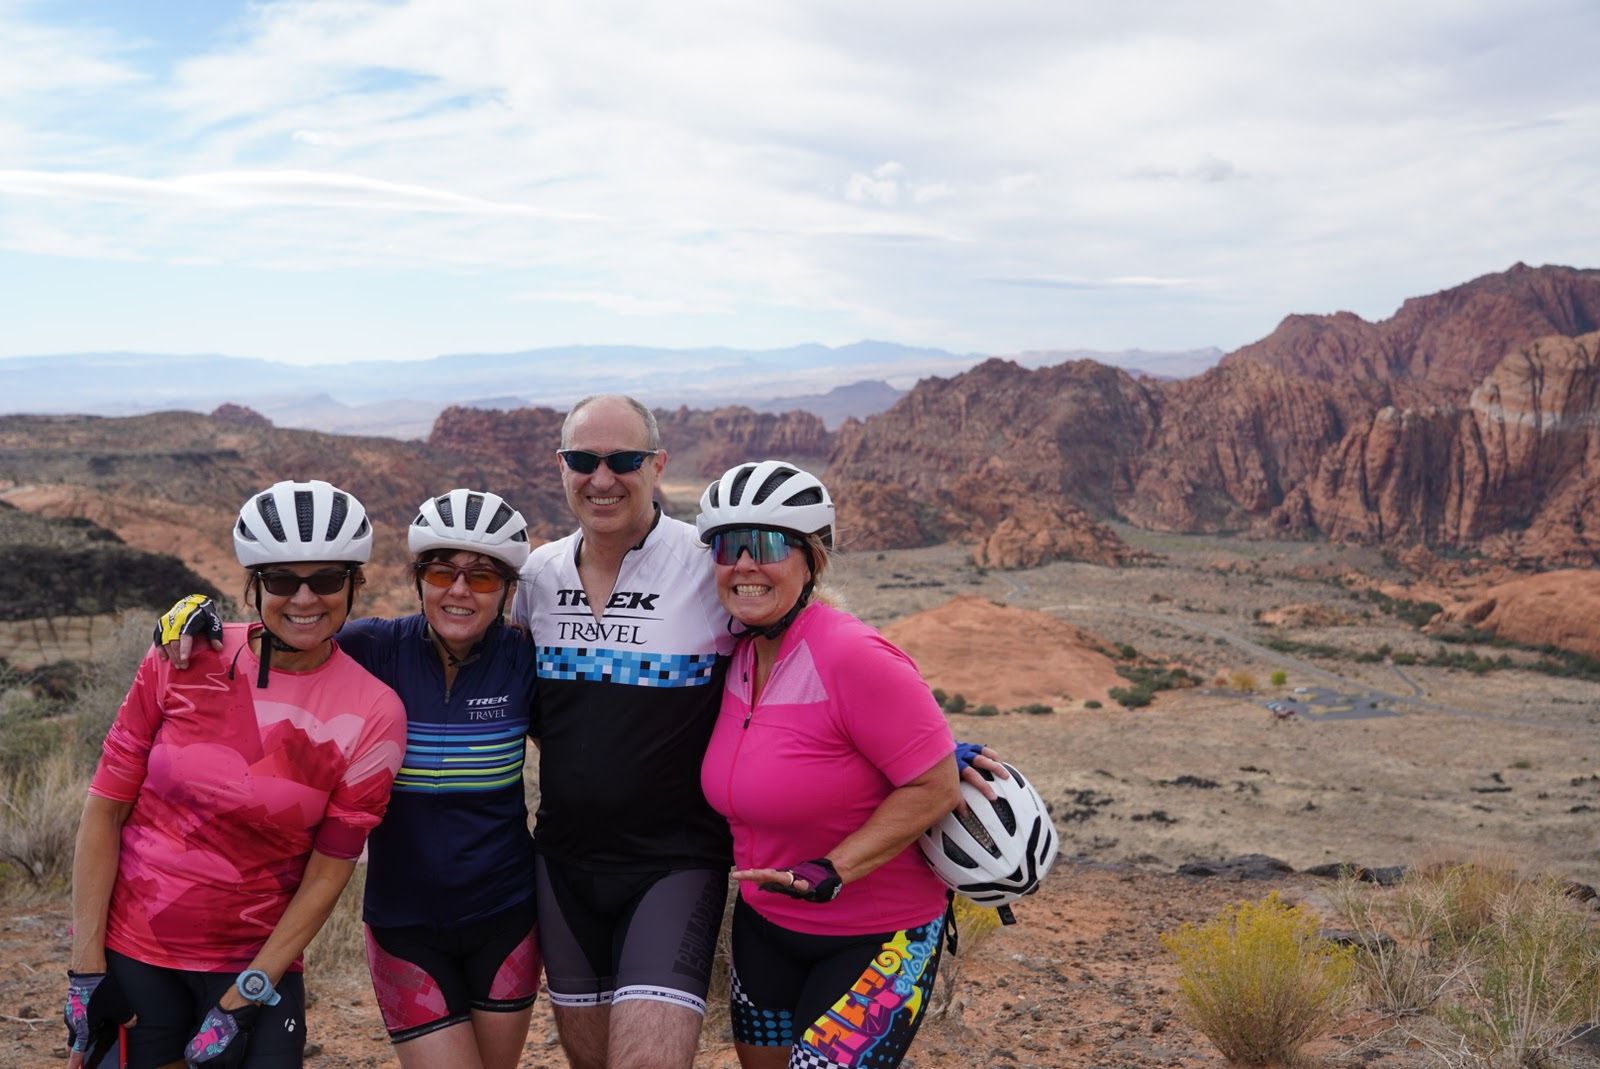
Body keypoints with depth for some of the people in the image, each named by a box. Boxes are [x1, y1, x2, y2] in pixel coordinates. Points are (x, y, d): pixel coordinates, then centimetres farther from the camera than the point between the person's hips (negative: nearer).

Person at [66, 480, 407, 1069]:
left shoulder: (372, 715, -11)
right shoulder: (182, 659, -9)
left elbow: (328, 872, -7)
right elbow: (105, 810, -4)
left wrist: (246, 998, -10)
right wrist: (86, 969, -5)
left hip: (256, 962, 0)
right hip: (132, 953, 1)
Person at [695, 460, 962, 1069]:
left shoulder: (853, 657, -24)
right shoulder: (741, 656, 0)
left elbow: (935, 787, -22)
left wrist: (831, 871, -27)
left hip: (874, 940, -7)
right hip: (764, 923, 7)